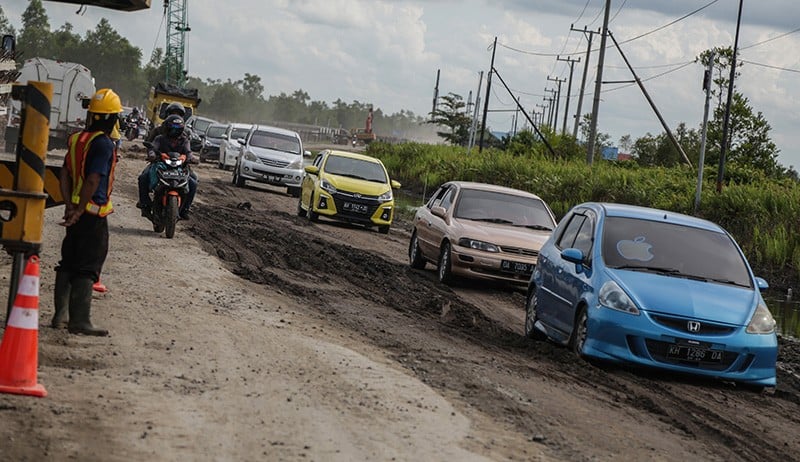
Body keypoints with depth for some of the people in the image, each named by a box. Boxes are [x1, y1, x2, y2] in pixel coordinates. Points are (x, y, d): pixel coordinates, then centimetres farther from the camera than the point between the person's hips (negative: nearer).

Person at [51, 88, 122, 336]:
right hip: (93, 213, -8)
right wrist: (79, 210, -18)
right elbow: (93, 181, -23)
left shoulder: (77, 139, 10)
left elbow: (64, 174, 7)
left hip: (76, 209, 8)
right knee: (87, 267, -5)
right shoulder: (104, 144, -17)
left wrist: (69, 205, 2)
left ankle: (60, 314, 22)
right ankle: (79, 320, -4)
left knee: (68, 262, 16)